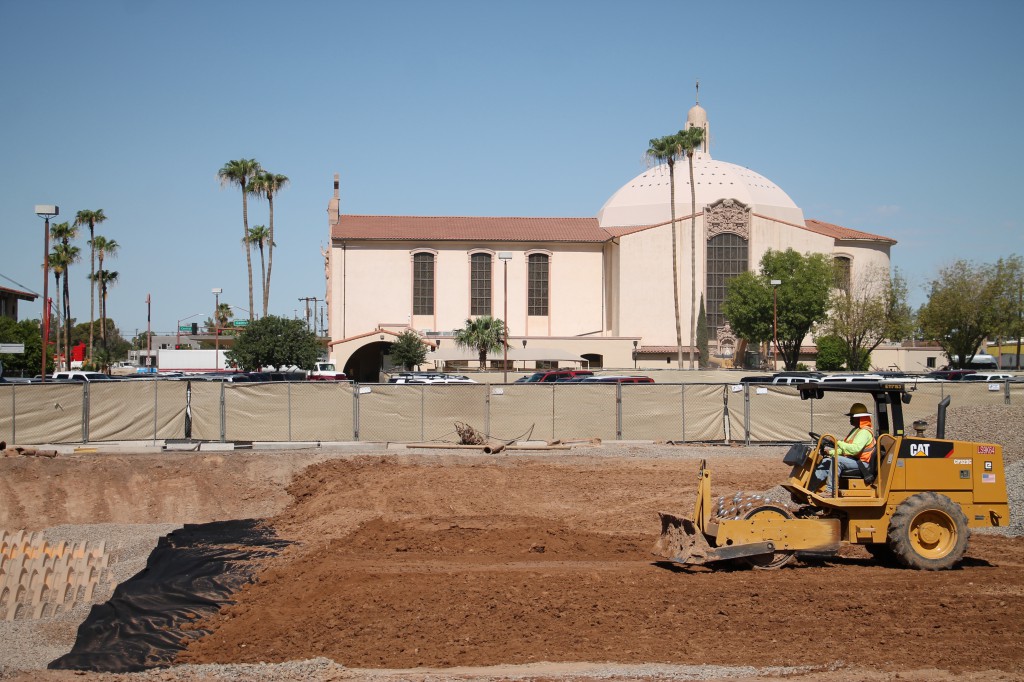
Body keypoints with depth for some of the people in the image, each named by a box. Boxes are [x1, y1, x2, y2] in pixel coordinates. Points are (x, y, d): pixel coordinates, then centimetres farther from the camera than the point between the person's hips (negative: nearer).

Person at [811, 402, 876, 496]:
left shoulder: (864, 432, -14)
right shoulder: (856, 430, 22)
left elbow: (855, 448, -29)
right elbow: (844, 449, 21)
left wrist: (838, 443, -22)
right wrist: (831, 452, 5)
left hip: (860, 463, -11)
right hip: (852, 460, 11)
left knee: (837, 460, -30)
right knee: (826, 460, 2)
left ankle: (830, 491, -31)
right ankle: (812, 488, -7)